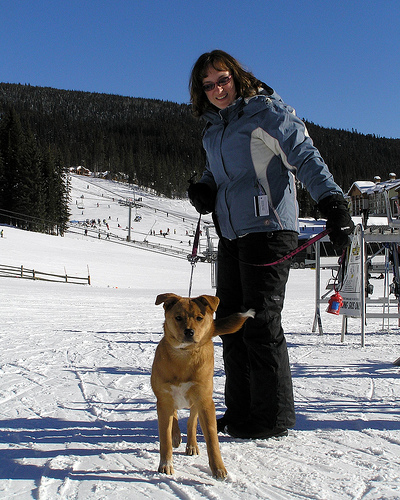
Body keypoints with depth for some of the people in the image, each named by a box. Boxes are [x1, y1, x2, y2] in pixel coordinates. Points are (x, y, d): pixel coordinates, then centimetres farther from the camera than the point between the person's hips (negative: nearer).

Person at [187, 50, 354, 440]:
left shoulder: (266, 111, -4)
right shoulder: (212, 129, 17)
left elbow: (305, 157, -13)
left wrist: (332, 203, -27)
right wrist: (203, 190, 5)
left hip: (269, 229, -8)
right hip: (230, 235, 8)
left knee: (261, 324, -7)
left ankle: (273, 418, 5)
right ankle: (240, 412, 19)